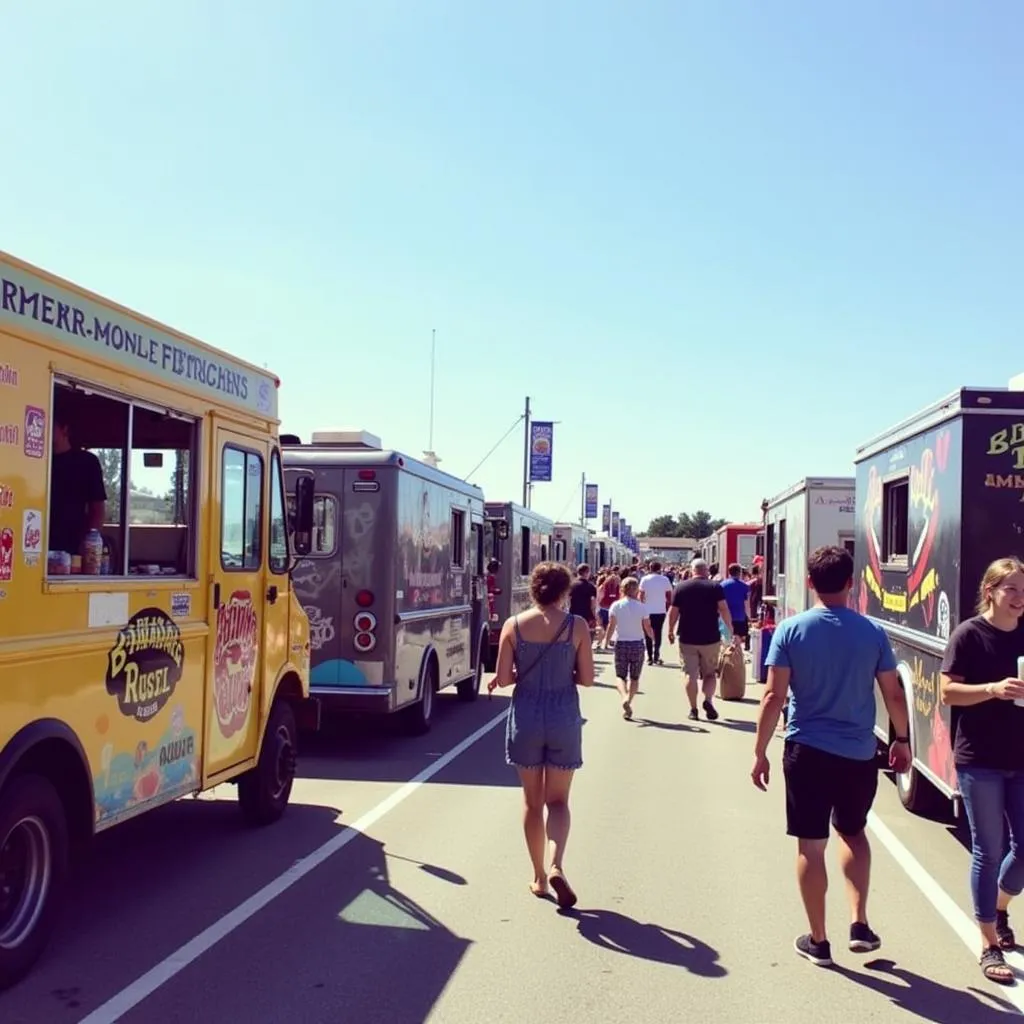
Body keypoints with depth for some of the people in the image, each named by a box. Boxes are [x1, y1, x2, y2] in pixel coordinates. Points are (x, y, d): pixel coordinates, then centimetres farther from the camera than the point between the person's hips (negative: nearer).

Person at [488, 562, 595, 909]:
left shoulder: (514, 625, -5)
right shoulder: (577, 626, -7)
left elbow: (502, 678, -6)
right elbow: (586, 678, -4)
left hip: (525, 717, 1)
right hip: (564, 718, -1)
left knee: (532, 802, 15)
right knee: (558, 801, 10)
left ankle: (539, 877, 22)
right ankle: (556, 866, -11)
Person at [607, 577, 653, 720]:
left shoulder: (616, 605, -6)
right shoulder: (641, 607, -7)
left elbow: (611, 626, -9)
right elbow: (648, 628, -3)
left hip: (621, 644, 0)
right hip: (637, 644, 0)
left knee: (620, 676, 8)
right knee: (634, 677, 14)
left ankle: (624, 697, -19)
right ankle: (629, 700, 1)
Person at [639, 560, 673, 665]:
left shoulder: (645, 579, -4)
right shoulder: (665, 580, -1)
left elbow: (641, 596, -6)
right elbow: (669, 596, 0)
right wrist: (667, 607, 12)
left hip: (648, 611, -1)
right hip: (661, 611, 1)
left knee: (648, 635, 9)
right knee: (658, 634, 11)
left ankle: (650, 658, 5)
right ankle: (656, 657, 3)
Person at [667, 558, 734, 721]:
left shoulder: (681, 587, 2)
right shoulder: (715, 587, -2)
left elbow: (673, 612, 2)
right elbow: (724, 610, -9)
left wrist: (671, 631, 14)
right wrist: (731, 630, -1)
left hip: (687, 639, 0)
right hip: (710, 638, 0)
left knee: (690, 674, 6)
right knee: (709, 673, 12)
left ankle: (693, 709, 6)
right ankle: (708, 700, -10)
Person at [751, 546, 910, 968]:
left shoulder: (791, 629, -8)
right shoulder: (873, 632, -3)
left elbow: (774, 697, -10)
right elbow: (894, 694, 2)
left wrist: (760, 752, -3)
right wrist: (901, 739, 19)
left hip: (807, 752, -2)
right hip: (859, 753, 2)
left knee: (811, 847, 9)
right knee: (853, 832, 24)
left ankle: (818, 941, 18)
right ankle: (859, 924, 16)